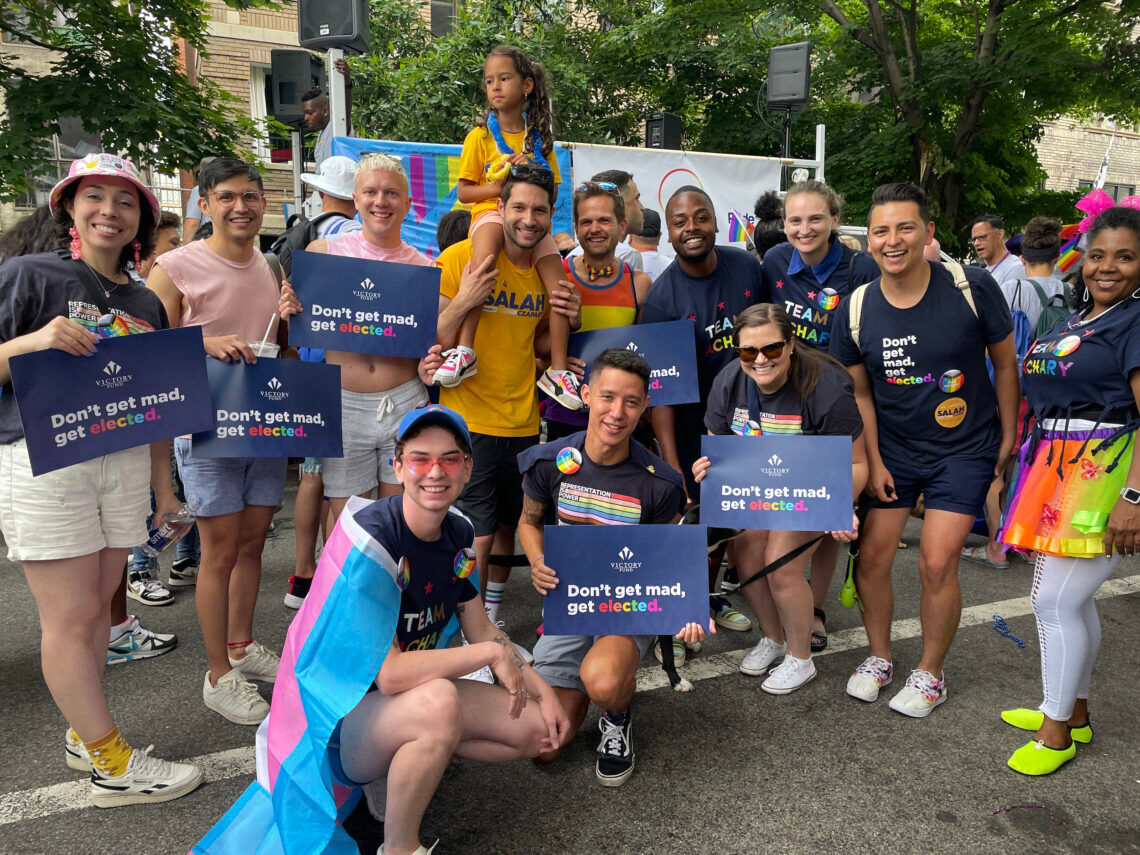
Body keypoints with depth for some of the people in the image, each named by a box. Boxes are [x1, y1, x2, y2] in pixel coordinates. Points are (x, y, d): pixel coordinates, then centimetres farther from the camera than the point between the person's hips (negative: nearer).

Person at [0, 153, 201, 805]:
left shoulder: (146, 304, 15)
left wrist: (164, 484, 14)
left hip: (124, 461, 5)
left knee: (99, 603, 11)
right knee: (72, 615, 0)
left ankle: (84, 735, 28)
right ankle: (114, 765, 11)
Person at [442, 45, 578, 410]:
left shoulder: (538, 136, 14)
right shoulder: (481, 135, 7)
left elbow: (552, 189, 15)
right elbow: (464, 191, 4)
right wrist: (499, 186, -13)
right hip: (491, 212, -3)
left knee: (560, 288, -17)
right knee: (484, 259, -38)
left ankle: (557, 370, -7)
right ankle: (465, 349, -34)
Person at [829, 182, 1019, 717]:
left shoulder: (971, 288, -15)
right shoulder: (856, 308, -8)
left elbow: (1005, 363, -1)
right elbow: (860, 392, 3)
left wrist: (1008, 438, 2)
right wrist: (873, 462, -1)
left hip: (964, 451, -2)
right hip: (891, 451, 3)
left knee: (936, 564, -6)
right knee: (871, 558, 1)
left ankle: (930, 674, 18)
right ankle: (879, 657, 27)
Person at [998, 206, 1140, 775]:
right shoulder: (1080, 316, 15)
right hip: (1058, 470, 8)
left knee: (1055, 601, -5)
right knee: (1073, 598, 16)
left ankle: (1056, 732, 12)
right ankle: (1073, 712, 32)